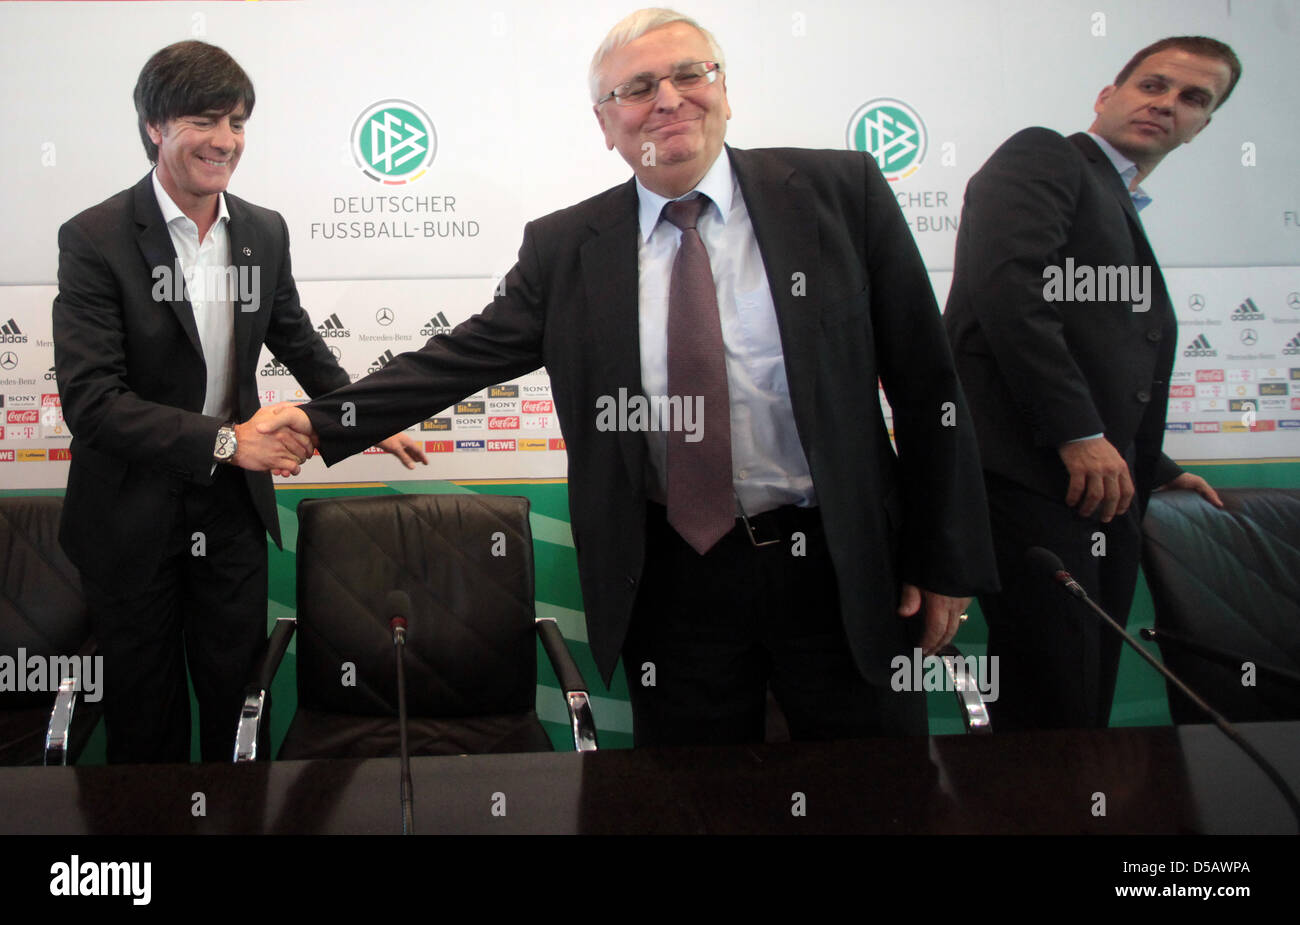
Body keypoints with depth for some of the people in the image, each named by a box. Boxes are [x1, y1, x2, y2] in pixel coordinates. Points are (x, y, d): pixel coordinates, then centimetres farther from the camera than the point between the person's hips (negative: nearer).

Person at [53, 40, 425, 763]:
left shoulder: (265, 232, 3)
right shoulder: (96, 239, -13)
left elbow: (297, 342, 19)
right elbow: (91, 399, -19)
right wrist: (224, 439, -23)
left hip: (232, 510, 4)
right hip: (133, 512, -3)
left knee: (238, 699, 11)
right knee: (146, 714, 12)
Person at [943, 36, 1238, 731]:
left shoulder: (1125, 218, 28)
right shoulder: (1042, 157, 2)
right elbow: (1002, 281, -16)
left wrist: (1155, 471, 26)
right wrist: (1079, 431, -19)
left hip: (1105, 491, 9)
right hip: (1031, 479, -9)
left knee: (1084, 715, 10)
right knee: (1048, 720, -11)